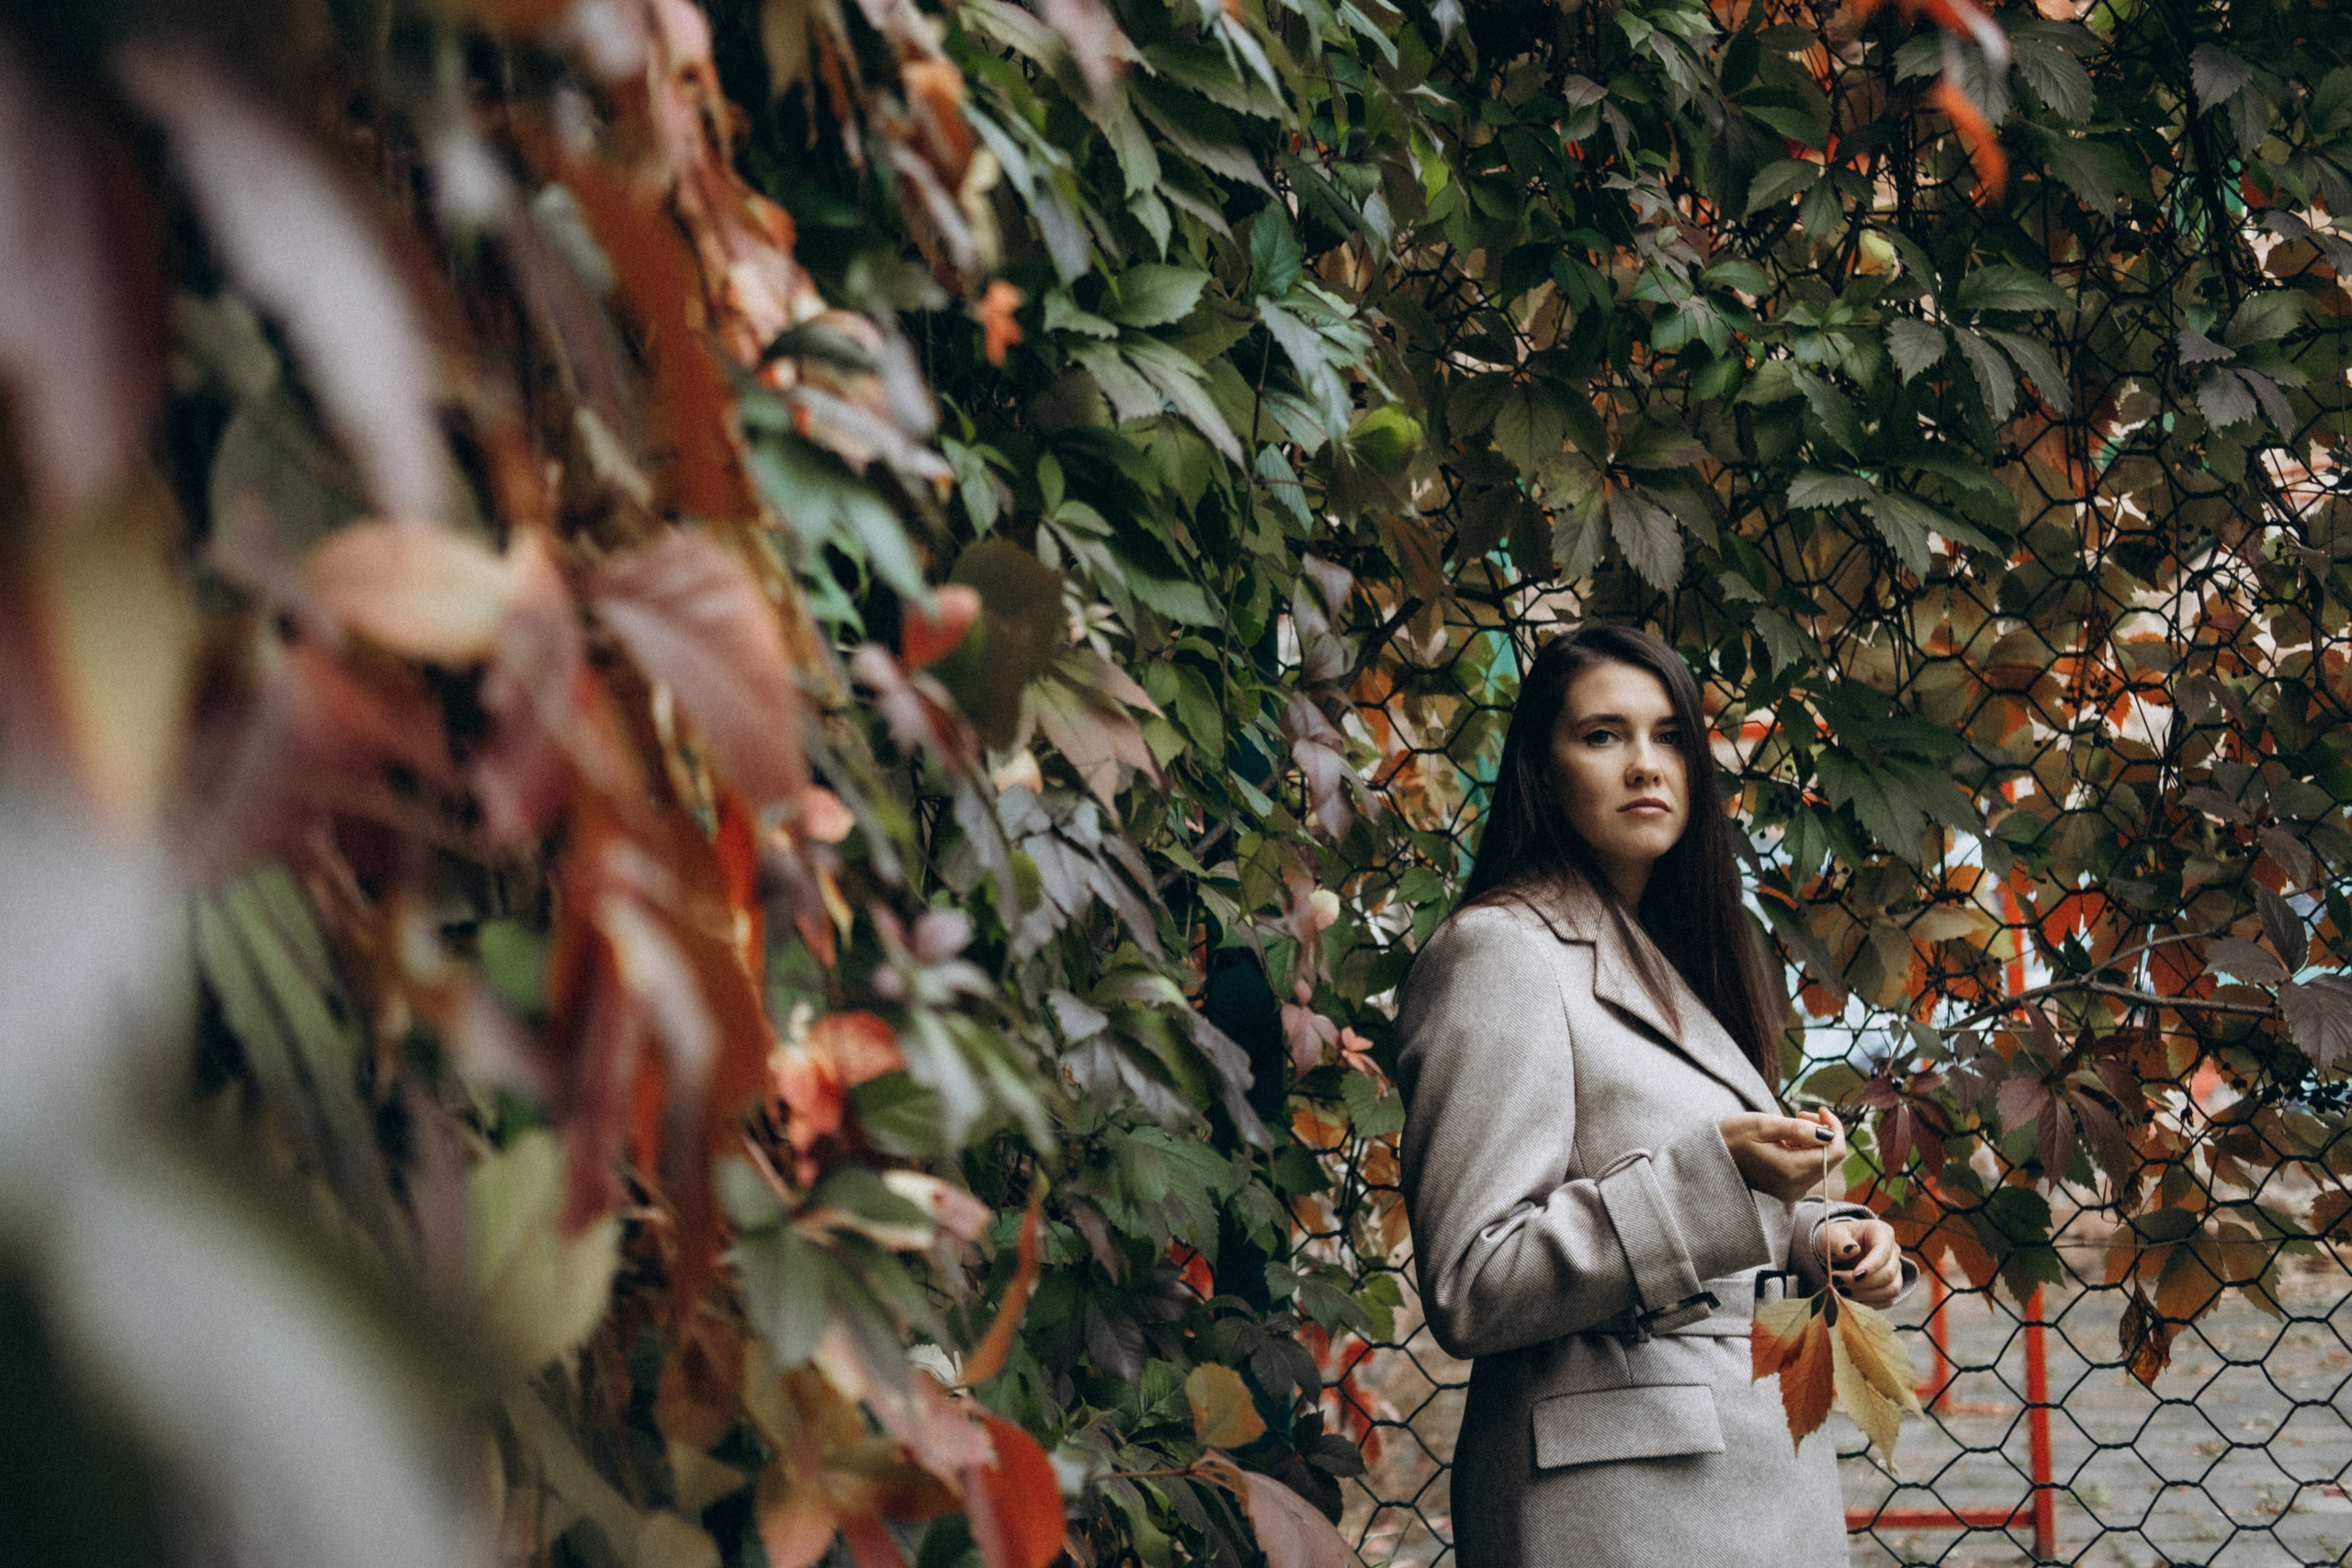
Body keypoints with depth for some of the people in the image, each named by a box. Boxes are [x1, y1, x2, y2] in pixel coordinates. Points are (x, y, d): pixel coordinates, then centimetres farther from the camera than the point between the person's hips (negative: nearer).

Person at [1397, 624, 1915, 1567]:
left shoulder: (1675, 964, 16)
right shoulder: (1502, 952, -11)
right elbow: (1469, 1293, -19)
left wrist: (1822, 1241, 3)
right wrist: (1710, 1173, -25)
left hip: (1760, 1471, 8)